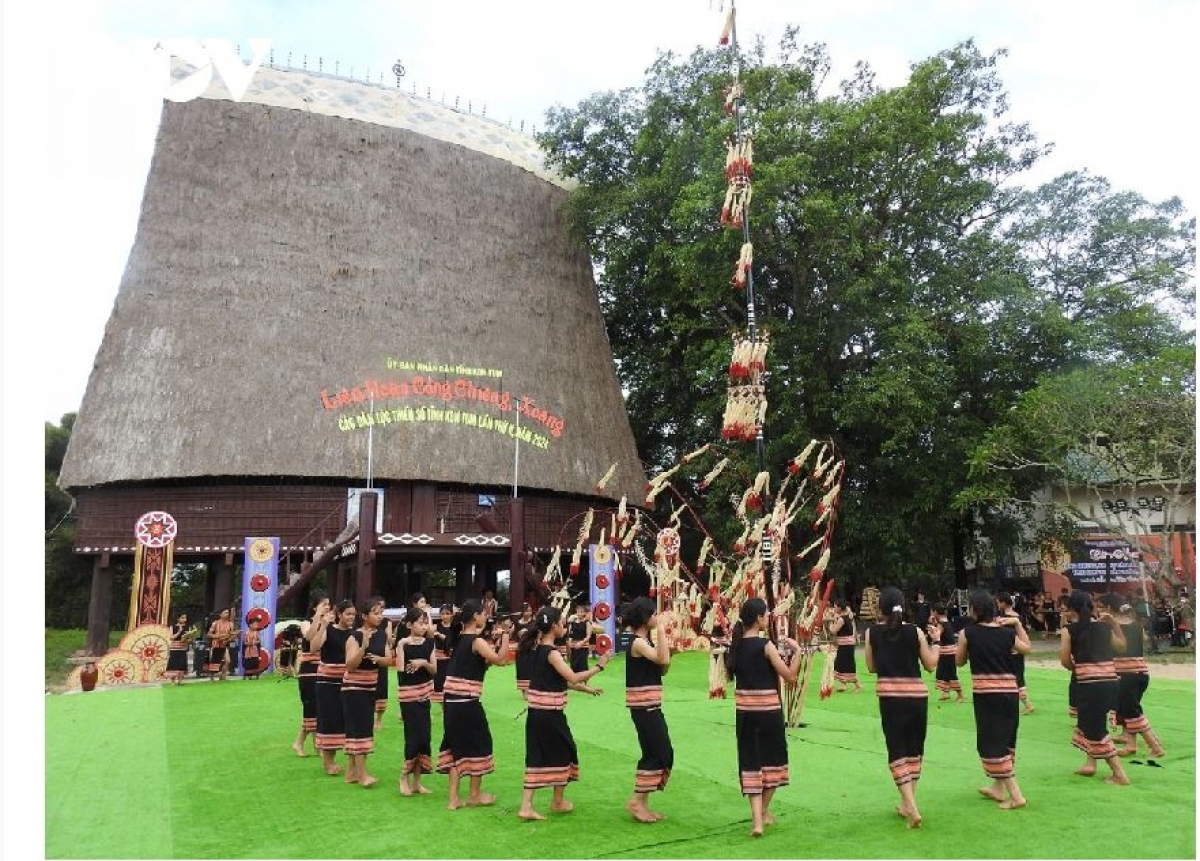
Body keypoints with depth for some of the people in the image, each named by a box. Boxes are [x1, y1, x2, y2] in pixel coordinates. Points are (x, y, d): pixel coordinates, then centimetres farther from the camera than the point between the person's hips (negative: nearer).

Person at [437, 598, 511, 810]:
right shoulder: (477, 641, -14)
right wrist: (505, 638, -10)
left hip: (451, 701, 8)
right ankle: (474, 794, 21)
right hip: (467, 703, -8)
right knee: (479, 745, 9)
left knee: (456, 746, 14)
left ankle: (454, 798, 16)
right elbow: (501, 660, -23)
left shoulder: (460, 639, 10)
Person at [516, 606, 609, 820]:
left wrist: (587, 689, 18)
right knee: (563, 753, 11)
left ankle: (526, 806, 8)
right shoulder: (551, 653, -18)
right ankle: (558, 801, 27)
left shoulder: (538, 649, 10)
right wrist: (599, 666, -15)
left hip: (536, 712, 8)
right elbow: (574, 678, -25)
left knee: (537, 756, 10)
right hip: (550, 714, -8)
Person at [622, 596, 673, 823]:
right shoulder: (637, 642, -16)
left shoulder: (646, 640, 13)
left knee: (664, 753, 13)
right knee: (657, 753, -6)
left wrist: (660, 633, 3)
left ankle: (643, 803, 20)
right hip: (643, 706, -10)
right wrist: (661, 630, -24)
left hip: (651, 705, 10)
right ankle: (637, 801, 4)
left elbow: (663, 669, 12)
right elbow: (664, 660, -30)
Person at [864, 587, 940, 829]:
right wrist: (936, 640, 14)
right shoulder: (916, 632, -5)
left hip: (889, 696, -1)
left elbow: (871, 667, 5)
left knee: (897, 750, 4)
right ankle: (908, 803, 25)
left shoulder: (872, 633, -3)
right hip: (917, 695, 1)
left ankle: (912, 807, -9)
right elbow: (930, 664, 3)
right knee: (914, 749, 17)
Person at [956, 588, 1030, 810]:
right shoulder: (1007, 632, 1)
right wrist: (1017, 623, 17)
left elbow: (959, 661, 5)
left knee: (991, 744, 3)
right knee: (1006, 740, 20)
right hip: (1009, 691, 5)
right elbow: (1027, 648, 22)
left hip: (985, 692, -5)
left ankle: (1015, 795, -2)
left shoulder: (967, 633, -9)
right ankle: (998, 787, 32)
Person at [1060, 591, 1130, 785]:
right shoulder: (1105, 627, 9)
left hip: (1089, 683, -6)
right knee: (1090, 720, 25)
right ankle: (1090, 763, 27)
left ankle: (1119, 774, 5)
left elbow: (1065, 660, -2)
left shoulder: (1070, 630, -4)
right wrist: (1114, 622, 26)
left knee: (1096, 729, 6)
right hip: (1110, 680, 6)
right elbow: (1122, 646, 28)